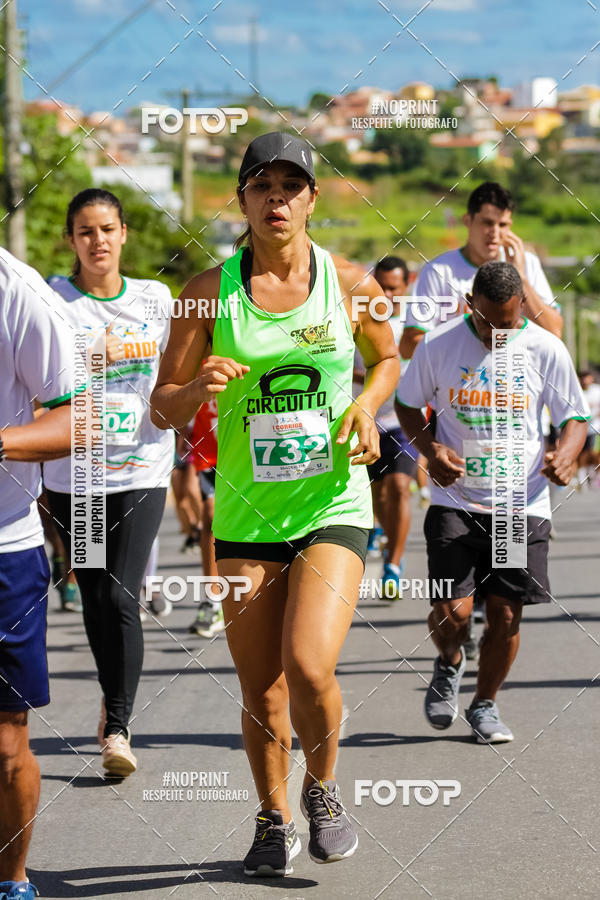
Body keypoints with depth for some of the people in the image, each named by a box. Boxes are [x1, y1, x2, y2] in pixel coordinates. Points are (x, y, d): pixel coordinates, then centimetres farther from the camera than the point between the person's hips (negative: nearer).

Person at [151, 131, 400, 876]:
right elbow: (162, 409, 0)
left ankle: (323, 788, 10)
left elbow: (387, 357, 19)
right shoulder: (211, 290, -2)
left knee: (309, 669, -19)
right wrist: (198, 389, -22)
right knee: (261, 693, 5)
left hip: (332, 505, -1)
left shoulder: (348, 283, 0)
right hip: (245, 513, 1)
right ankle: (274, 819, 29)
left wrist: (367, 406, -1)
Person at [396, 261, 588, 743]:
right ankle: (449, 664, 25)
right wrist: (430, 448, -9)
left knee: (505, 615, 1)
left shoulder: (547, 350, -5)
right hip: (455, 500, -1)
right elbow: (408, 404, 10)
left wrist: (565, 454, -17)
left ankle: (485, 705, 24)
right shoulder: (438, 345, -5)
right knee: (452, 610, -11)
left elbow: (576, 417, 5)